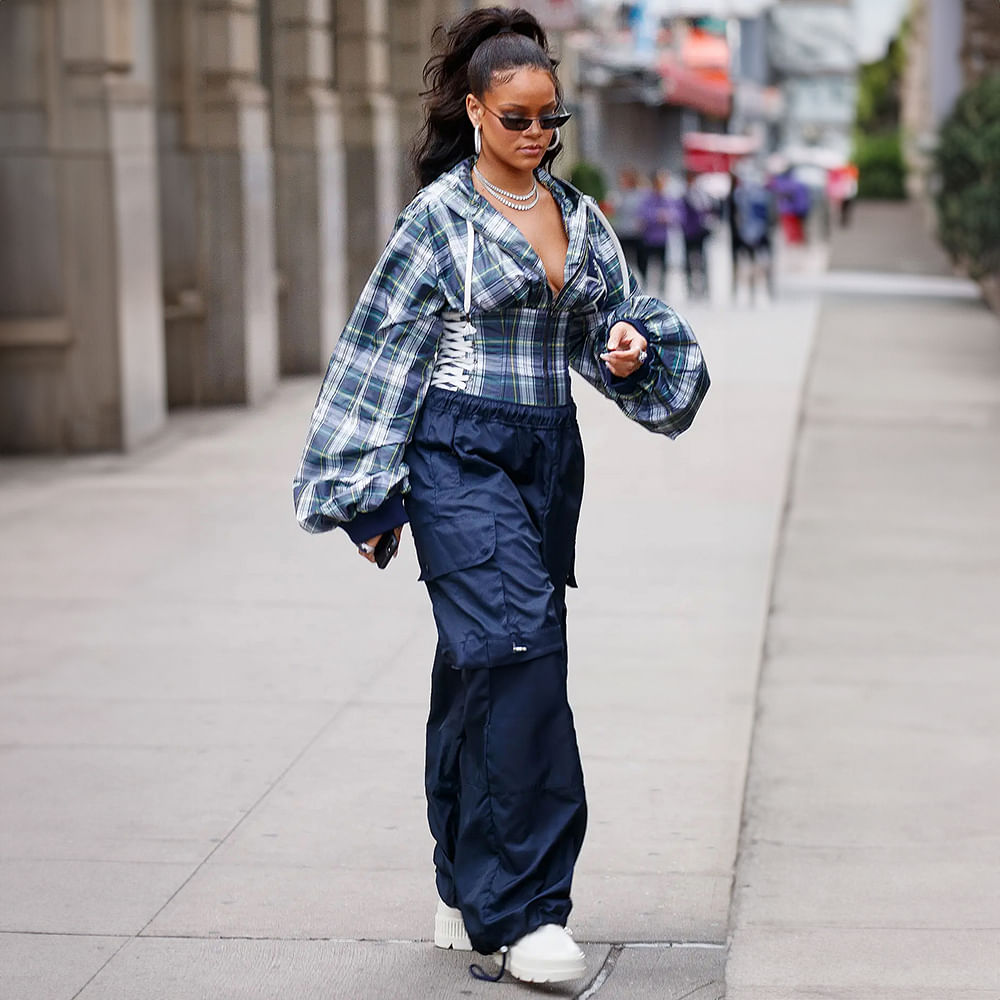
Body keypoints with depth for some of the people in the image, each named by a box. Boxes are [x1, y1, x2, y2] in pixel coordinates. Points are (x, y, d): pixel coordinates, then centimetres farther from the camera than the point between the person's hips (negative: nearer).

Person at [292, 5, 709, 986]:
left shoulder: (579, 217, 12)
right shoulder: (439, 215, -5)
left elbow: (611, 315, 21)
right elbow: (383, 353, -4)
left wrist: (631, 343, -4)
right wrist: (370, 495, -6)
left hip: (547, 456, 6)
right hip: (460, 457, -6)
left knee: (484, 667, 11)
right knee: (517, 651, -16)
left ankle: (468, 895, 21)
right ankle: (523, 911, -13)